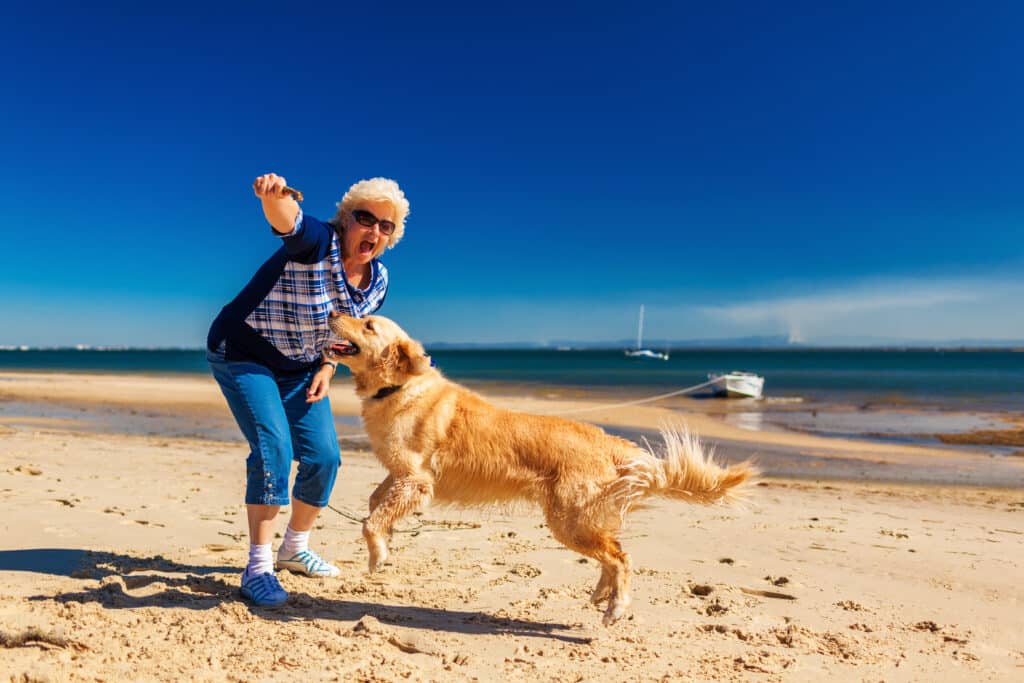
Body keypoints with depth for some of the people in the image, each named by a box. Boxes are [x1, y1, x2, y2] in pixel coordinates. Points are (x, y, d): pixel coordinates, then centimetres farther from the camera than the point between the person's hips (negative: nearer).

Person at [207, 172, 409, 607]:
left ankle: (294, 549, 25)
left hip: (300, 368, 7)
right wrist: (274, 194, -71)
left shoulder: (377, 280, -4)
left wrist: (326, 369, -5)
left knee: (324, 457, 2)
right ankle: (257, 568, -9)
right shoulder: (319, 242, -24)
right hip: (242, 354, -6)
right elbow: (288, 219, -48)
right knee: (273, 449, -21)